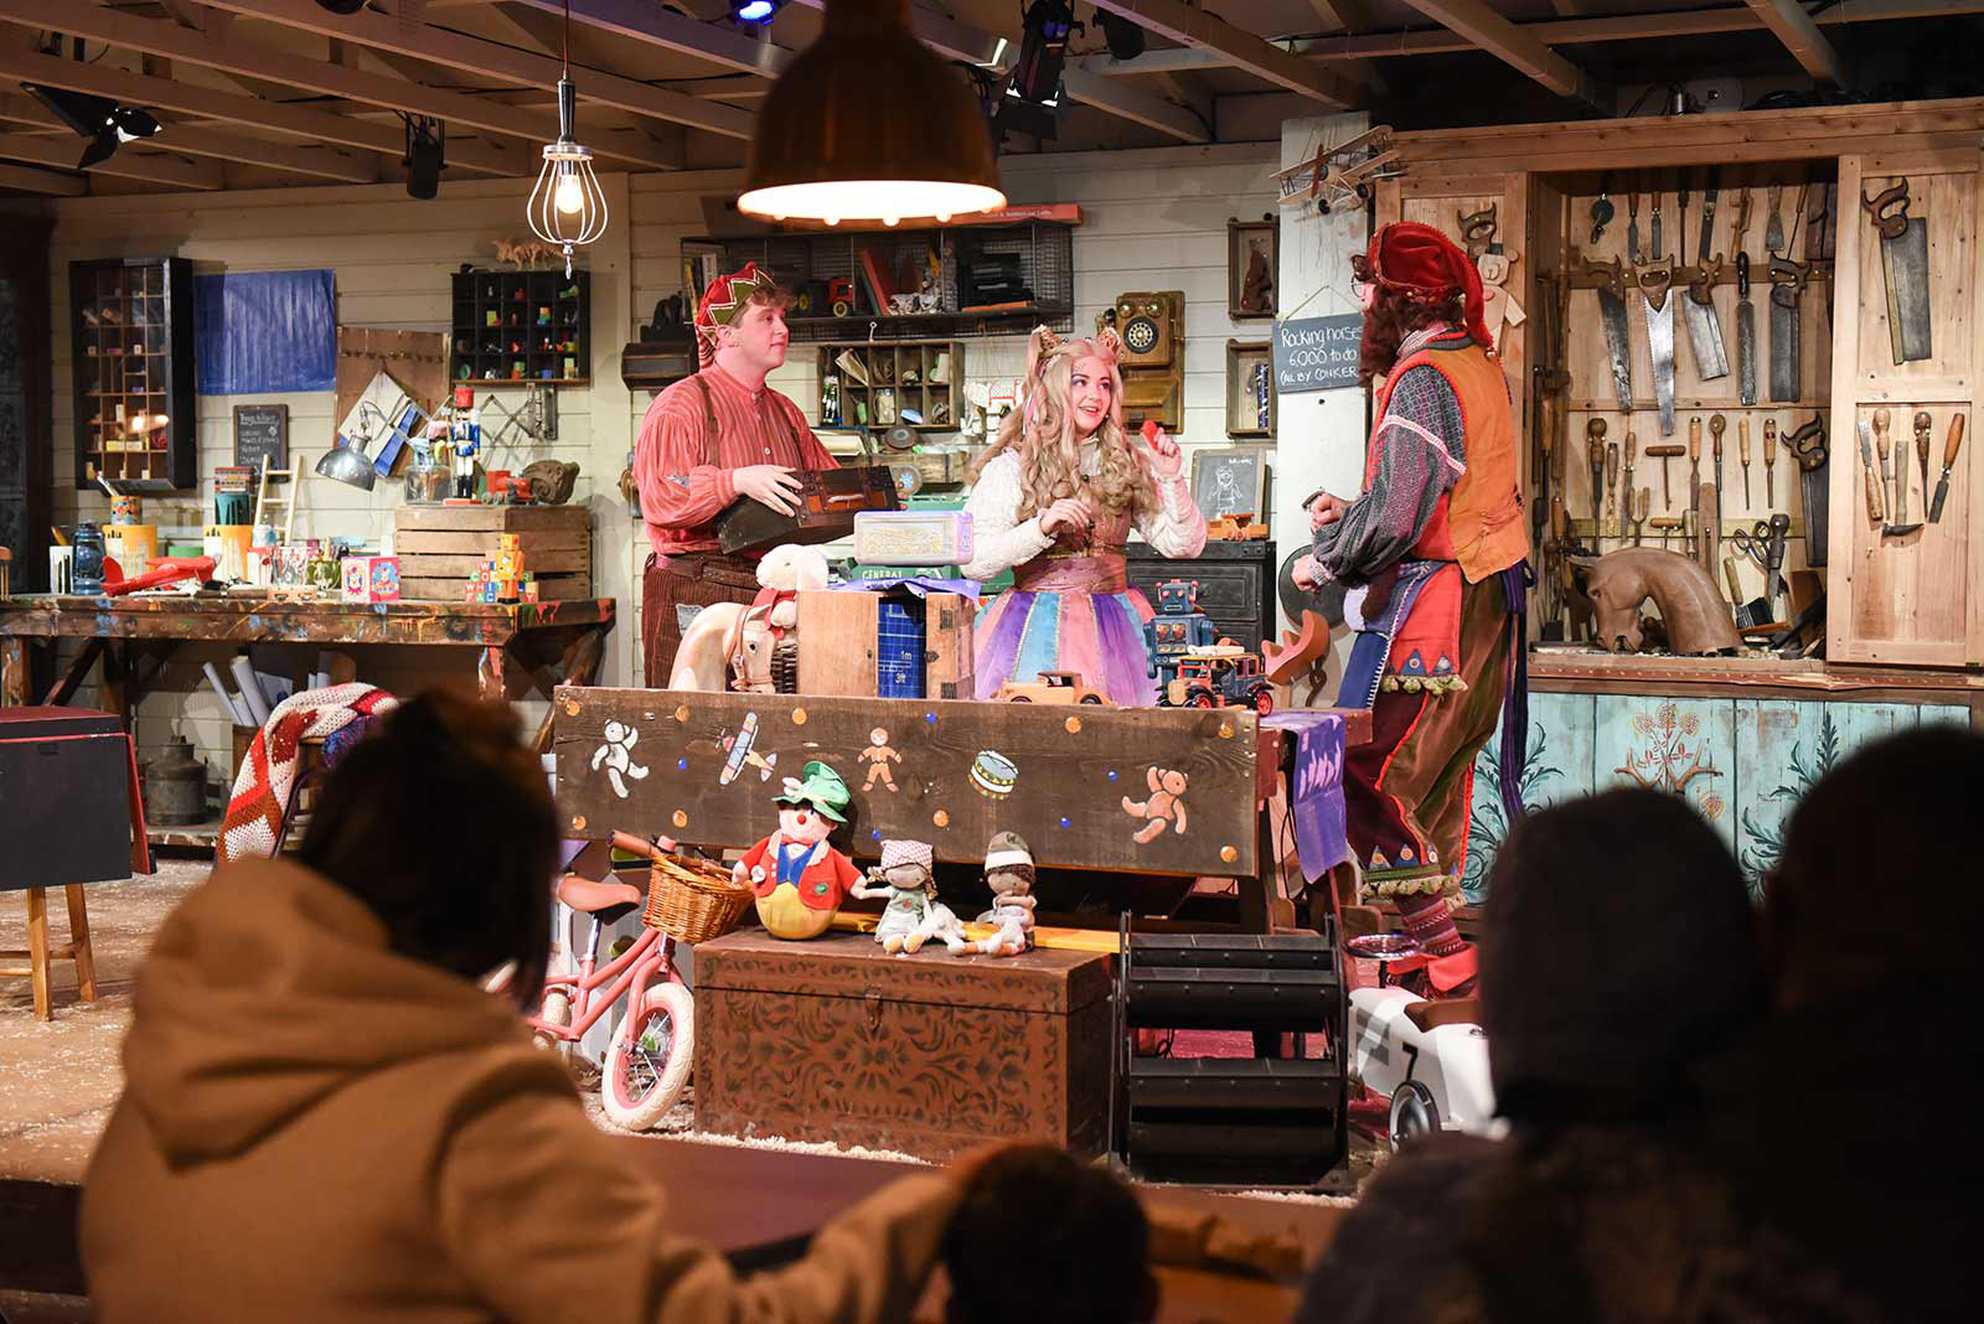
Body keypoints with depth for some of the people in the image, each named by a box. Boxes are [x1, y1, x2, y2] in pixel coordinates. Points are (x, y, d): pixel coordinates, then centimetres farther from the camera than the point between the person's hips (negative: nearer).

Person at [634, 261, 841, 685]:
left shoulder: (785, 413, 21)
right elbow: (660, 498, -16)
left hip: (773, 589, 7)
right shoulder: (681, 405, -4)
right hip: (695, 595, -6)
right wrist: (738, 482, -27)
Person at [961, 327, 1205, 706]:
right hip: (1035, 623, -2)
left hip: (1114, 617, 3)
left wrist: (1172, 479, -5)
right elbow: (972, 563, -8)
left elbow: (1185, 546, 8)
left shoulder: (1129, 463, 12)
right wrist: (1042, 526, -18)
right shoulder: (1010, 467, 1)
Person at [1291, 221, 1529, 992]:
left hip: (1427, 609, -10)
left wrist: (1324, 560, -8)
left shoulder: (1423, 377, -16)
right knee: (1434, 783, 16)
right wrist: (1351, 515, 12)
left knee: (1371, 778, -8)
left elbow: (1399, 516, -24)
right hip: (1482, 603, 10)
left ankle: (1441, 958, -7)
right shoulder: (1477, 363, 15)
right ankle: (1435, 938, 25)